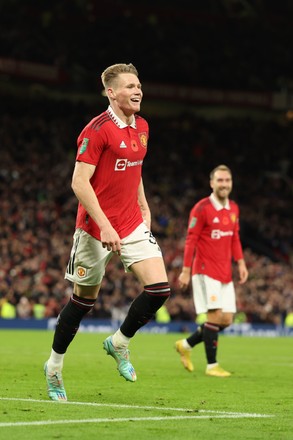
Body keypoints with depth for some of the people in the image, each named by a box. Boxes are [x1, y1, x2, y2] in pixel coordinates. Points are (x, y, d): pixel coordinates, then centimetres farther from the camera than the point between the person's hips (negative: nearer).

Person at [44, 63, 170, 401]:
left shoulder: (141, 127, 9)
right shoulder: (97, 130, -15)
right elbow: (79, 182, -19)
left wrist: (144, 208, 16)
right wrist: (105, 226, -23)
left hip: (133, 225, 6)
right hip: (96, 227, -6)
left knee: (159, 287, -10)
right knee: (84, 298, 3)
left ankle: (119, 343, 13)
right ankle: (54, 367, 22)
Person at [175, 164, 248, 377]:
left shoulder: (234, 209, 11)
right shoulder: (201, 208, -9)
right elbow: (191, 240, -9)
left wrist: (241, 263, 8)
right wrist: (186, 270, -11)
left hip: (225, 273, 7)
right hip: (206, 270, -7)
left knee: (227, 319, 4)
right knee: (215, 315, -12)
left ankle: (186, 345, 22)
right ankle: (212, 366, -5)